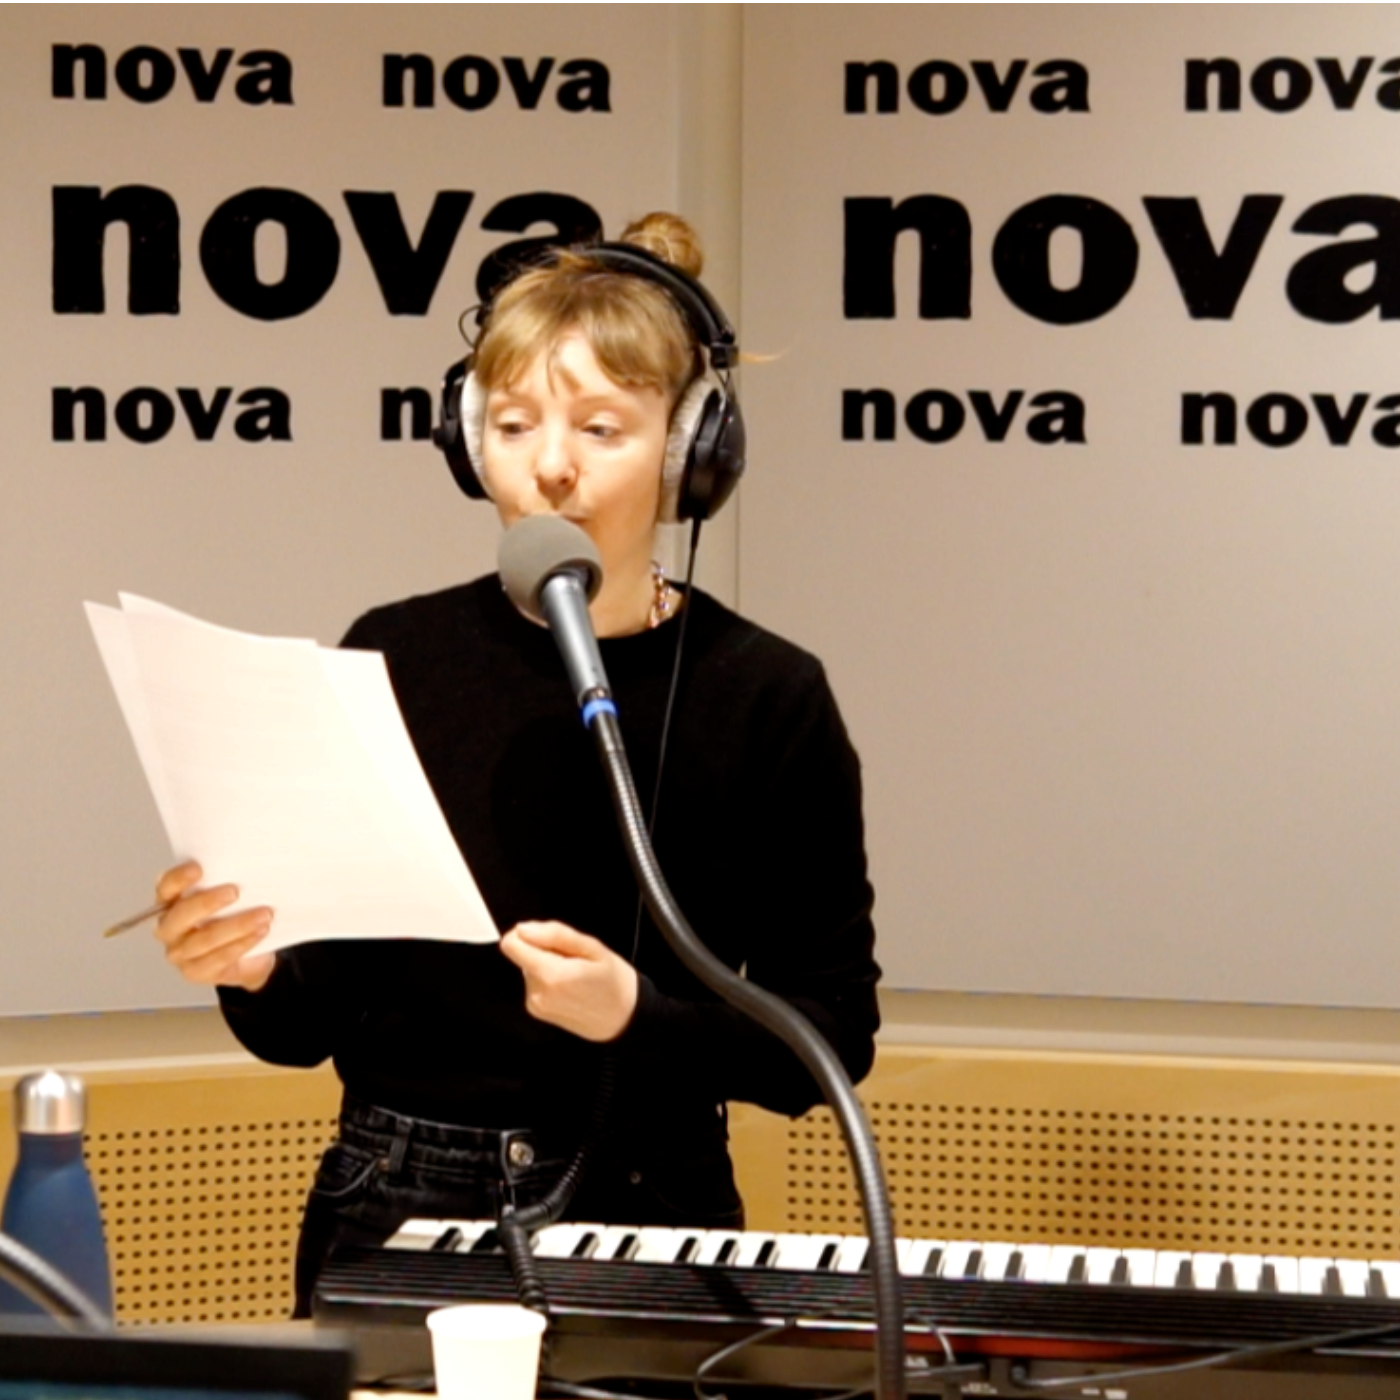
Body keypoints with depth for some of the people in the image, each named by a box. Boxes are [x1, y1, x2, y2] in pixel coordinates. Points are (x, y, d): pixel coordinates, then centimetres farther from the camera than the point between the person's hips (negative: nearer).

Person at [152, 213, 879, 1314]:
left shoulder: (767, 698, -3)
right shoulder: (393, 659, 2)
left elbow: (830, 1038, -2)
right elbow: (313, 1023, 7)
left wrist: (636, 1015, -17)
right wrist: (251, 970, -13)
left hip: (643, 1219, -1)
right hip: (395, 1218, 1)